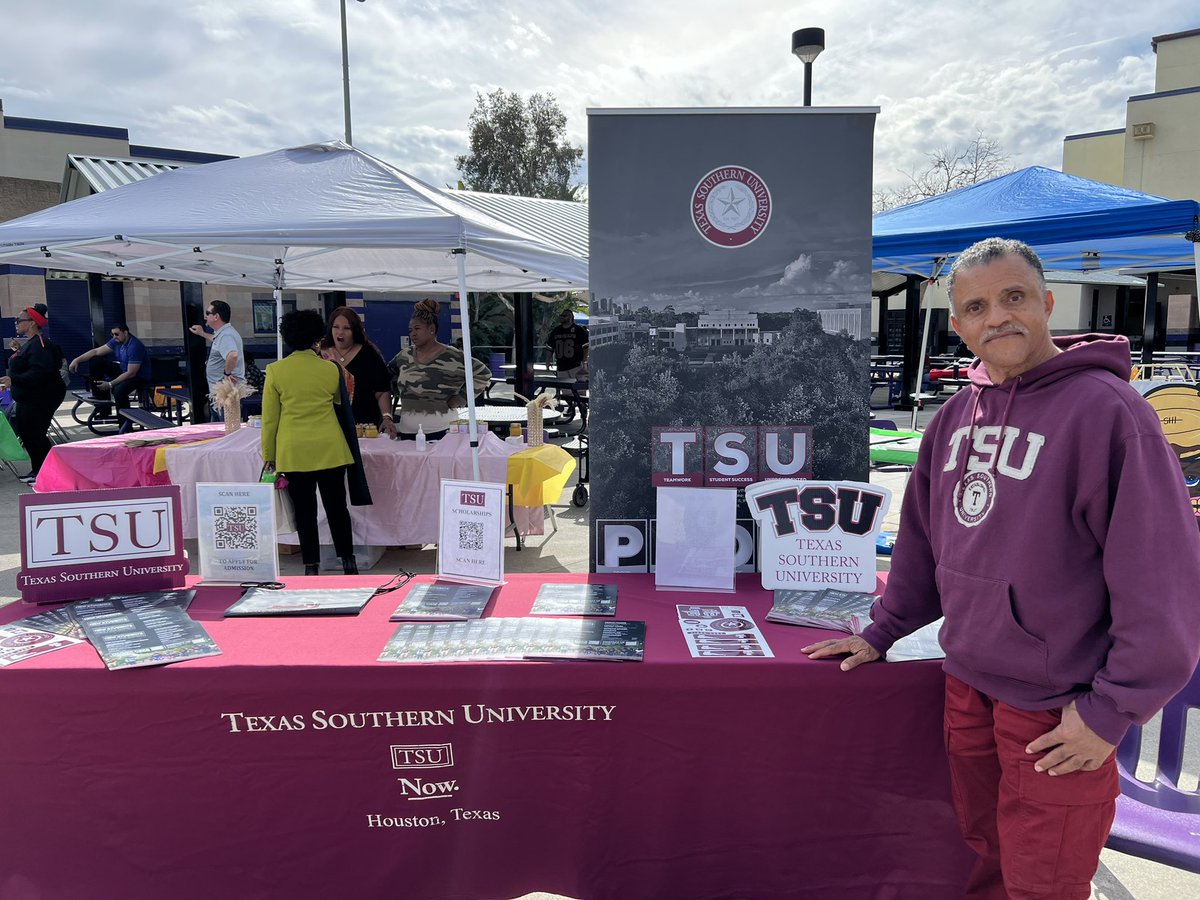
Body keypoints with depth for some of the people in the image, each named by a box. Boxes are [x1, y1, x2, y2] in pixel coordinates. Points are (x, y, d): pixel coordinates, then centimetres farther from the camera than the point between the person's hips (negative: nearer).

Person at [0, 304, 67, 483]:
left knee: (34, 435, -6)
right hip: (28, 398, 11)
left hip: (41, 399, -11)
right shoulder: (29, 343, 14)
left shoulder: (39, 344, -19)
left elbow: (39, 371, -30)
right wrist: (17, 351, 13)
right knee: (24, 433, 15)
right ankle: (36, 470, 25)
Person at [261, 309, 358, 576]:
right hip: (329, 449, 1)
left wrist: (269, 456, 8)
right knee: (336, 506, 10)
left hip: (293, 452, -1)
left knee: (305, 511, 7)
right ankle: (348, 560, 14)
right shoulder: (330, 369, 0)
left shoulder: (275, 371, -3)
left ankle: (311, 565, 11)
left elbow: (269, 419, 0)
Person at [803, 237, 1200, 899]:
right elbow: (924, 540, 14)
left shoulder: (1105, 409, -15)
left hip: (1057, 711, -6)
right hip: (966, 684, 6)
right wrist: (880, 633, 15)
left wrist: (1113, 709, -15)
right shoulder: (956, 416, 6)